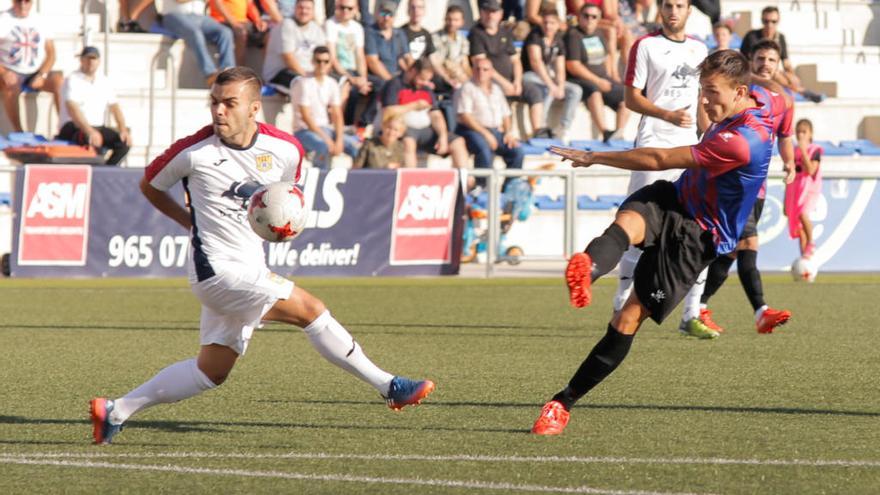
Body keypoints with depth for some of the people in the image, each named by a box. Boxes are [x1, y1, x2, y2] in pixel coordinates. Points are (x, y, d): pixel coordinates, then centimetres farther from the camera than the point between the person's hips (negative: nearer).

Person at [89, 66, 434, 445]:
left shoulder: (285, 150, -1)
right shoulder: (194, 152, -11)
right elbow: (149, 186, 6)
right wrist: (193, 222, 2)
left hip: (252, 271, 6)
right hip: (218, 269, -6)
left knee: (211, 371, 10)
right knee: (310, 310, -14)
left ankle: (115, 412, 18)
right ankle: (390, 388, -6)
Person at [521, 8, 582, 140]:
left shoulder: (558, 42, 9)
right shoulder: (535, 36, -10)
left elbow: (560, 69, 6)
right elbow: (535, 62, -22)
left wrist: (560, 87, -16)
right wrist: (552, 85, -29)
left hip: (548, 77, 7)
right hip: (529, 76, -7)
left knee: (575, 90, -11)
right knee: (549, 89, -35)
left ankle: (562, 131, -17)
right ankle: (540, 128, -32)